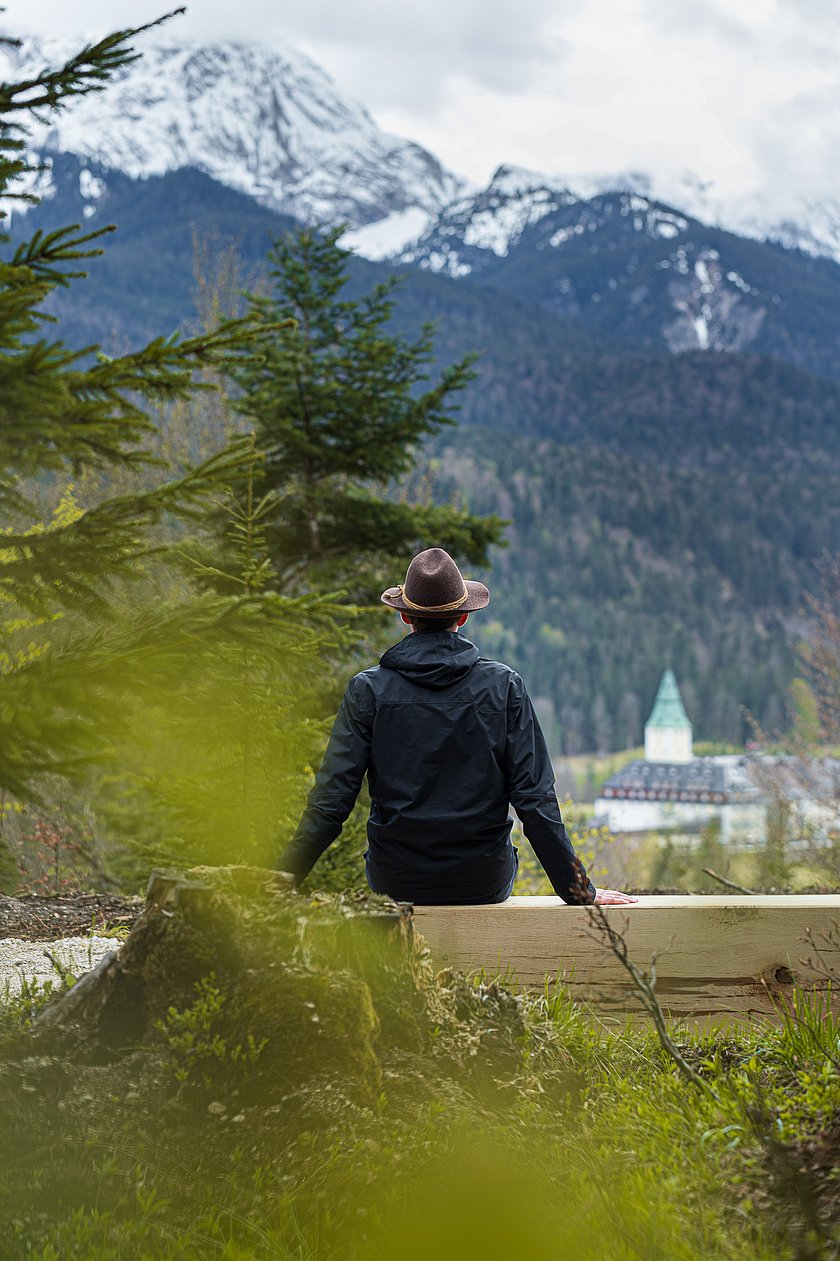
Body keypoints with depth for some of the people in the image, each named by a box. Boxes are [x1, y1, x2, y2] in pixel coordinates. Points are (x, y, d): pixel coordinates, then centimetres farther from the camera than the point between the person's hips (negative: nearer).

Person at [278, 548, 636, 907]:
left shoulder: (369, 689, -9)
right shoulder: (504, 686, -8)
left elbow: (331, 799, -10)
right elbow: (535, 799, -10)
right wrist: (579, 890, -2)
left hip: (397, 882, 0)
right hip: (483, 883, 0)